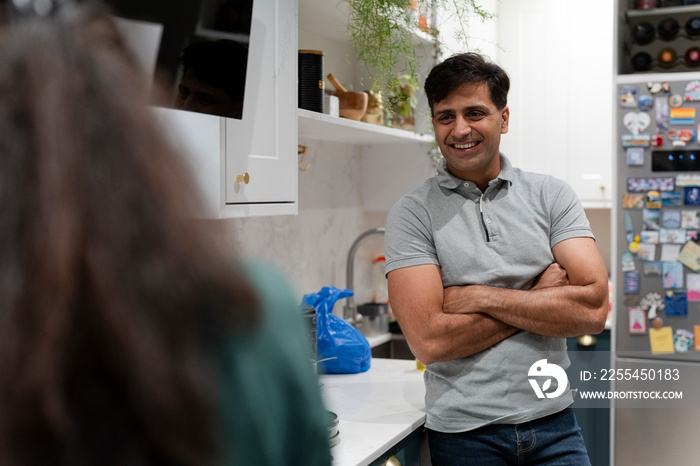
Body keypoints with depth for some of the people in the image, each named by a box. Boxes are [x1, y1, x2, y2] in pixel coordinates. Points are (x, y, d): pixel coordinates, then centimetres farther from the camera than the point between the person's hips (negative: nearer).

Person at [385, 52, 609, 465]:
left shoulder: (551, 195, 0)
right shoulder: (413, 214, -7)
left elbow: (593, 310, -10)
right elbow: (429, 340, -17)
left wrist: (478, 296, -15)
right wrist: (543, 293, -12)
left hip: (553, 423, 2)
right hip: (464, 433, -1)